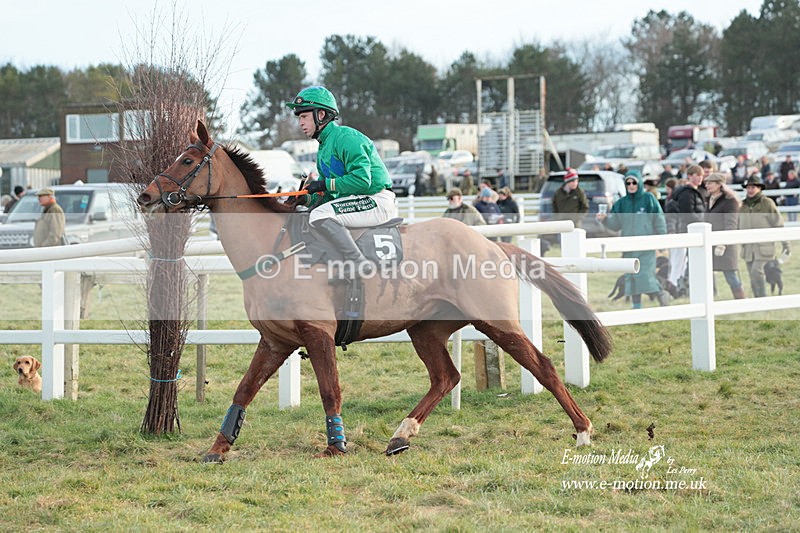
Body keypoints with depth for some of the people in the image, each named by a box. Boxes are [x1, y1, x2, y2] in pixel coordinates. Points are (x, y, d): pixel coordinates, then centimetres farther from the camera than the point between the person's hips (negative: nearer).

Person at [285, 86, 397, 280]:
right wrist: (306, 199, 1)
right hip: (356, 202, 11)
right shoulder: (323, 148, 19)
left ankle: (357, 262, -26)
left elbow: (362, 180, -23)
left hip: (378, 201, -11)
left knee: (319, 216, -24)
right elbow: (330, 196, 20)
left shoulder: (345, 137, -13)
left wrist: (325, 184, -17)